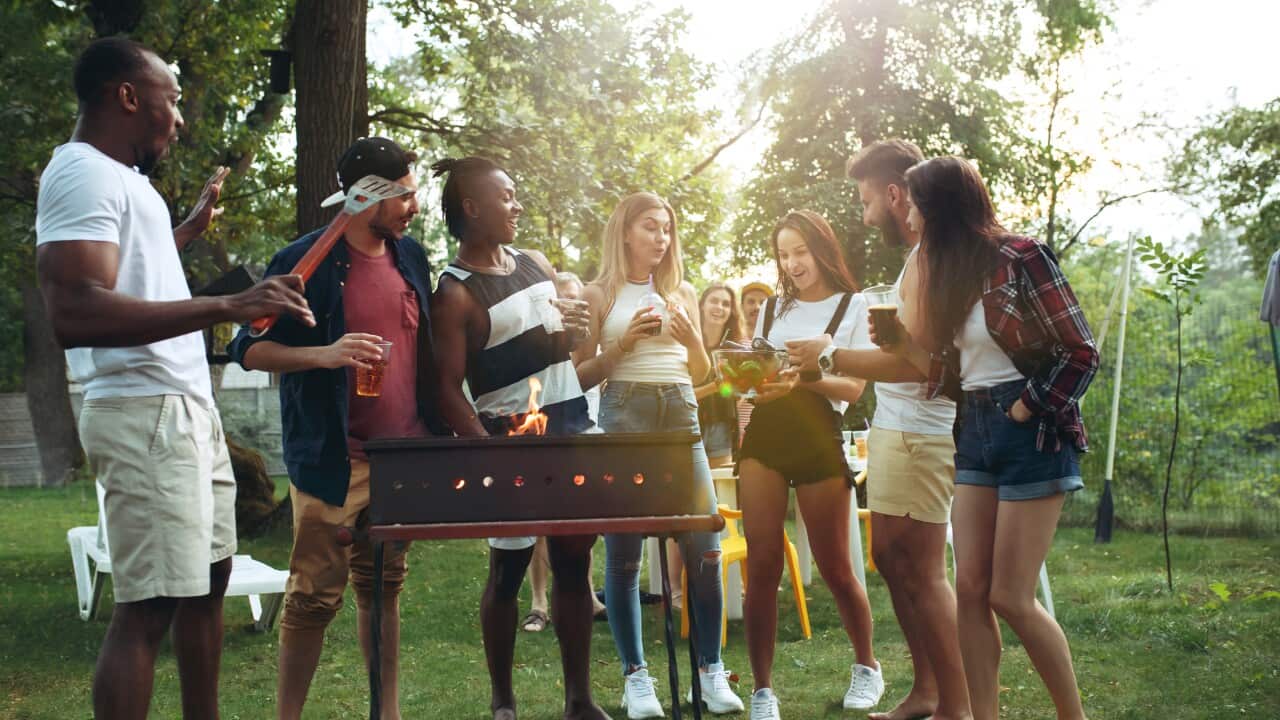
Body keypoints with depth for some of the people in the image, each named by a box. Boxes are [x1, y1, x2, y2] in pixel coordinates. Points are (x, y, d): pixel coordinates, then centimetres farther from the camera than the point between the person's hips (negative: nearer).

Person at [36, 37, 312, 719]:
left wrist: (192, 226, 40)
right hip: (146, 414, -11)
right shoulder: (83, 171, -15)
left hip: (186, 407, 11)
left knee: (208, 576, 16)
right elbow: (74, 312, -29)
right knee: (149, 605, -10)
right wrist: (228, 306, -34)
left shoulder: (121, 176, 17)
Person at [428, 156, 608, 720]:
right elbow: (448, 389, -13)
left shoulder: (535, 264, 11)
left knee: (574, 565, 7)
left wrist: (575, 330, 0)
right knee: (508, 569, 1)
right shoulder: (455, 292, -10)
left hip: (572, 431, 6)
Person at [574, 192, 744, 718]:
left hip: (681, 416, 3)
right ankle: (635, 675, 6)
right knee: (623, 552, -3)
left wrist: (691, 338, -2)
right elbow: (581, 375, 2)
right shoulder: (599, 295, 4)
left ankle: (711, 670, 6)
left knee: (705, 548, -3)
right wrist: (624, 344, -11)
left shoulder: (682, 293, 15)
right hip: (623, 416, -3)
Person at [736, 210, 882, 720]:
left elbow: (854, 388, -4)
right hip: (764, 434, 3)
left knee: (834, 567, 2)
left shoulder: (854, 308, 7)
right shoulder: (773, 308, 20)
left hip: (817, 436, -3)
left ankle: (867, 666, 26)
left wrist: (805, 377, -22)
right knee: (762, 565, -4)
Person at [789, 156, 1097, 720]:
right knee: (971, 588, 2)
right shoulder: (950, 274, 10)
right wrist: (901, 342, -3)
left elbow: (1081, 353, -12)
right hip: (975, 431, 8)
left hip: (1032, 431, -8)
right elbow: (949, 371, 11)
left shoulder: (1022, 259, -13)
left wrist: (1026, 410, -13)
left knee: (1009, 596, -6)